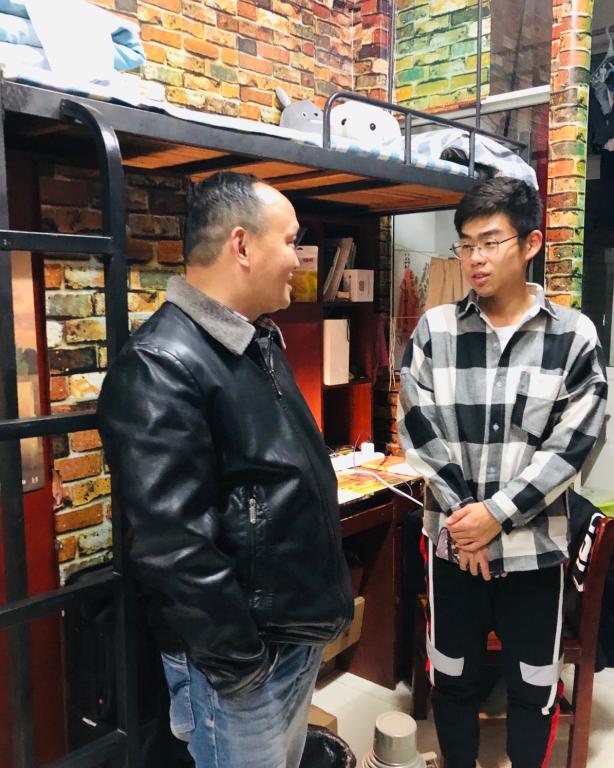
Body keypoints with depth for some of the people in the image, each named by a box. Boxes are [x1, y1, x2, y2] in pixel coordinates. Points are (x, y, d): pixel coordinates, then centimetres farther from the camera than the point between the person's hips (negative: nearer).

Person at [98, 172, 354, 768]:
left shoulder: (260, 343, 8)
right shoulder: (160, 366, -23)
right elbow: (172, 545, -27)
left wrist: (325, 602, 17)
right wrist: (240, 663, -19)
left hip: (303, 635, 9)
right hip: (241, 656, -9)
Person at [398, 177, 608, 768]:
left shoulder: (574, 335, -5)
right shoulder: (435, 329, -2)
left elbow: (572, 444, -8)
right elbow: (418, 428, -5)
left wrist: (498, 512, -15)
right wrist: (463, 512, -12)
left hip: (534, 542, -1)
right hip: (453, 537, 1)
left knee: (533, 686, 15)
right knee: (451, 676, 17)